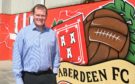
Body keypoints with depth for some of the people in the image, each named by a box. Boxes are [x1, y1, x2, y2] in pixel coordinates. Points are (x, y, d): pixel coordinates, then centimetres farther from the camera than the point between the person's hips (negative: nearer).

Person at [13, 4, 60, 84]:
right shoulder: (23, 33, -4)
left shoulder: (52, 33, 5)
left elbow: (56, 54, 12)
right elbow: (17, 56, -5)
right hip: (29, 77, -2)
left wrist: (54, 71, 7)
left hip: (48, 76, 3)